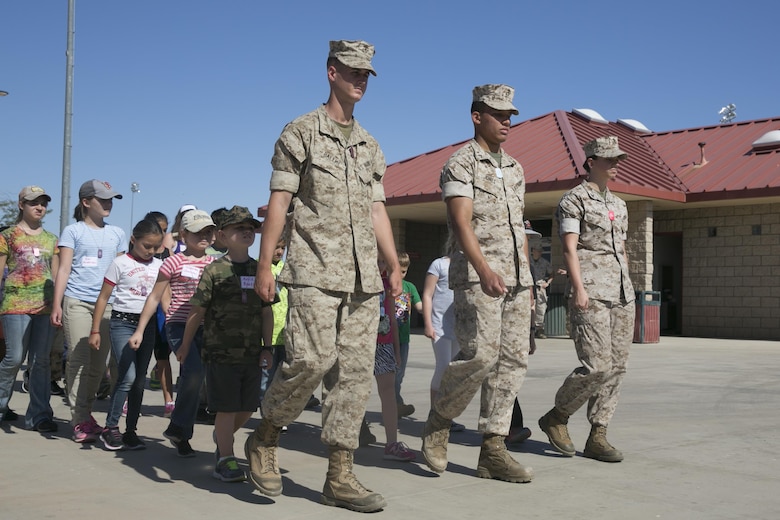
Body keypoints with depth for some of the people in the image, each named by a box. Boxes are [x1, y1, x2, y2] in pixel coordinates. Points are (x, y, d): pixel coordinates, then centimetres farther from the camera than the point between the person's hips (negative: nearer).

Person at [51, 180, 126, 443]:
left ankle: (85, 413, 17)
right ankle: (81, 421, -3)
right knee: (78, 360, -6)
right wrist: (56, 304, -8)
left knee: (98, 362, 4)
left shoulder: (117, 234, 17)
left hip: (107, 303, 4)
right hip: (77, 302, -4)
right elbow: (63, 269, 0)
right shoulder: (73, 231, 5)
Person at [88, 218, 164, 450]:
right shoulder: (121, 263, -3)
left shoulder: (159, 265, 8)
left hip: (148, 324, 4)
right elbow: (103, 297, -1)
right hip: (122, 322, -4)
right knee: (128, 376, -13)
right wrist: (95, 330, -4)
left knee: (140, 379, 6)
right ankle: (110, 428, 1)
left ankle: (131, 430, 15)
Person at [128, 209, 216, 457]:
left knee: (191, 378, 7)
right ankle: (178, 428, -5)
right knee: (194, 372, -23)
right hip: (179, 325, -4)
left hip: (205, 329, 4)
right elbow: (155, 297, 3)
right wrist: (140, 330, 0)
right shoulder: (174, 263, 0)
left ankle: (181, 436, 20)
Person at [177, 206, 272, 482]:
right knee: (227, 407, -3)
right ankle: (226, 460, 9)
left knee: (247, 407, 12)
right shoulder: (214, 270, -5)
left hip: (251, 353, 5)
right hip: (221, 352, -5)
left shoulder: (259, 270, 8)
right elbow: (197, 311, 0)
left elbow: (267, 312, 11)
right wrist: (185, 346, 4)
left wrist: (267, 347, 8)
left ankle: (222, 435, 39)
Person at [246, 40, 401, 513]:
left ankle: (340, 477, 7)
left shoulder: (370, 146, 20)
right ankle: (264, 439, 9)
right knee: (311, 358, -17)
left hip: (363, 277, 6)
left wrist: (394, 266, 12)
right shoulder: (301, 133, 4)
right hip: (314, 271, -6)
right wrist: (265, 264, -10)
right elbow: (279, 201, -3)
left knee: (356, 370, 1)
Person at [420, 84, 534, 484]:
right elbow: (462, 222, -16)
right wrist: (484, 269, -29)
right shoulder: (460, 163, -3)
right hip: (478, 275, -7)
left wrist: (527, 278, 17)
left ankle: (493, 450, 6)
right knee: (480, 355, -17)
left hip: (516, 277, 7)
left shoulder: (514, 168, 20)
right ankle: (438, 421, 8)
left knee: (513, 360, 1)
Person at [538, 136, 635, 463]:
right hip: (591, 295, -8)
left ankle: (597, 437, 9)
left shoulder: (618, 205, 21)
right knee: (597, 366, -14)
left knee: (616, 367, 3)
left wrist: (628, 294, 18)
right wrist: (579, 288, -20)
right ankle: (557, 417, 7)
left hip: (621, 294, 8)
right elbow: (569, 247, -10)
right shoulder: (573, 199, -1)